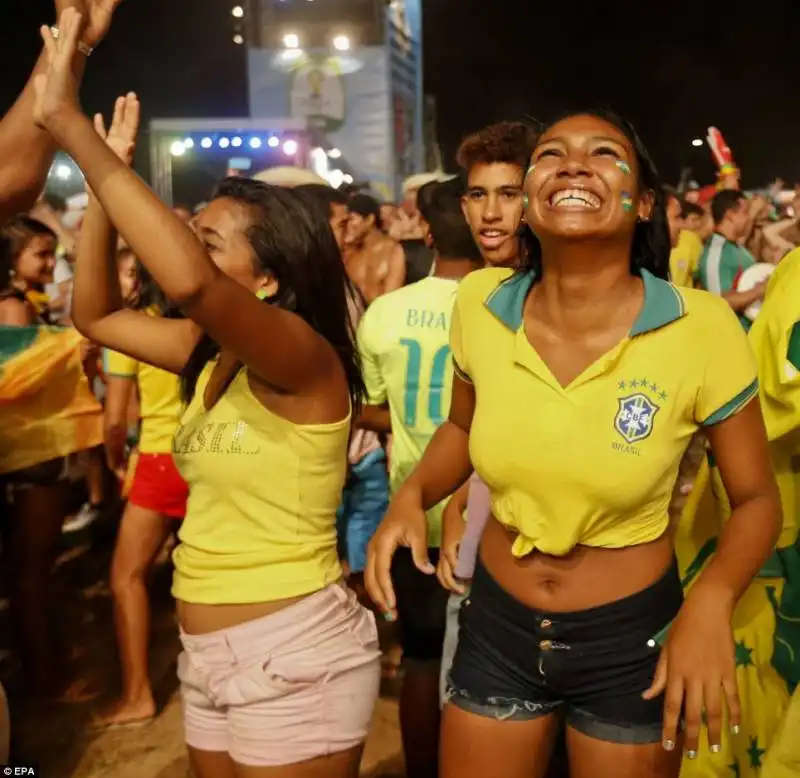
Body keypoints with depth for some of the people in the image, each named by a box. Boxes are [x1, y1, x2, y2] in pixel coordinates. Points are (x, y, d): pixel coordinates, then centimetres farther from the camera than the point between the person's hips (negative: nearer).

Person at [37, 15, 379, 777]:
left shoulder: (305, 359, -20)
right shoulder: (215, 357, 4)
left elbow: (186, 279, -38)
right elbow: (96, 315, 12)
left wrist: (70, 124, -29)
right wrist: (104, 174, 2)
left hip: (293, 654, -8)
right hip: (207, 654, 8)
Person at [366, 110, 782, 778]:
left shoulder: (701, 328, -20)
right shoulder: (479, 303, -12)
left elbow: (757, 498, -8)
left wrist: (711, 602, -25)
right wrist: (411, 498, -10)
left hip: (633, 637, -2)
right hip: (497, 623, 3)